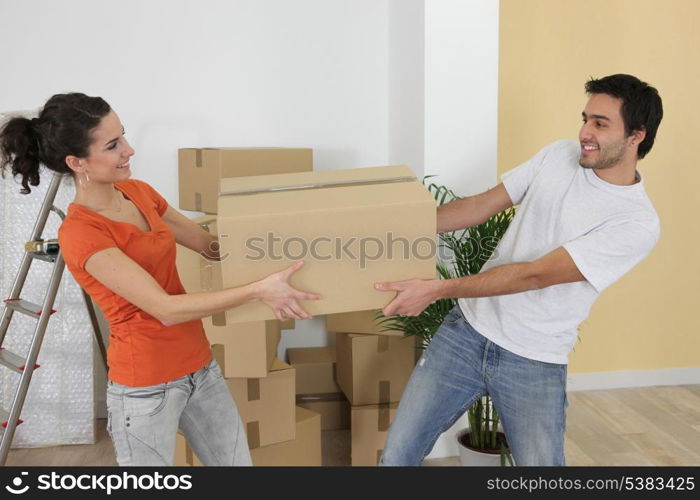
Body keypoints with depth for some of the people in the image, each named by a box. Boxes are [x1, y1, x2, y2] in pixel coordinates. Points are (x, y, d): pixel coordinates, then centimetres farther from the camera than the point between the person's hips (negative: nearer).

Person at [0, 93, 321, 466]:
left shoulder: (138, 192, 3)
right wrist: (258, 290, -26)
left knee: (237, 461, 16)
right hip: (146, 385, -7)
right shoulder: (80, 234, -20)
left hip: (199, 366, 7)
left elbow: (212, 245, 11)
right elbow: (165, 309, -24)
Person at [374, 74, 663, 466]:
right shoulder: (560, 156, 2)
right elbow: (482, 206, 8)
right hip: (467, 330, 4)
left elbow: (535, 274, -21)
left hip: (535, 363, -4)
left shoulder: (638, 224, -16)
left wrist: (437, 290, -24)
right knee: (398, 454, 3)